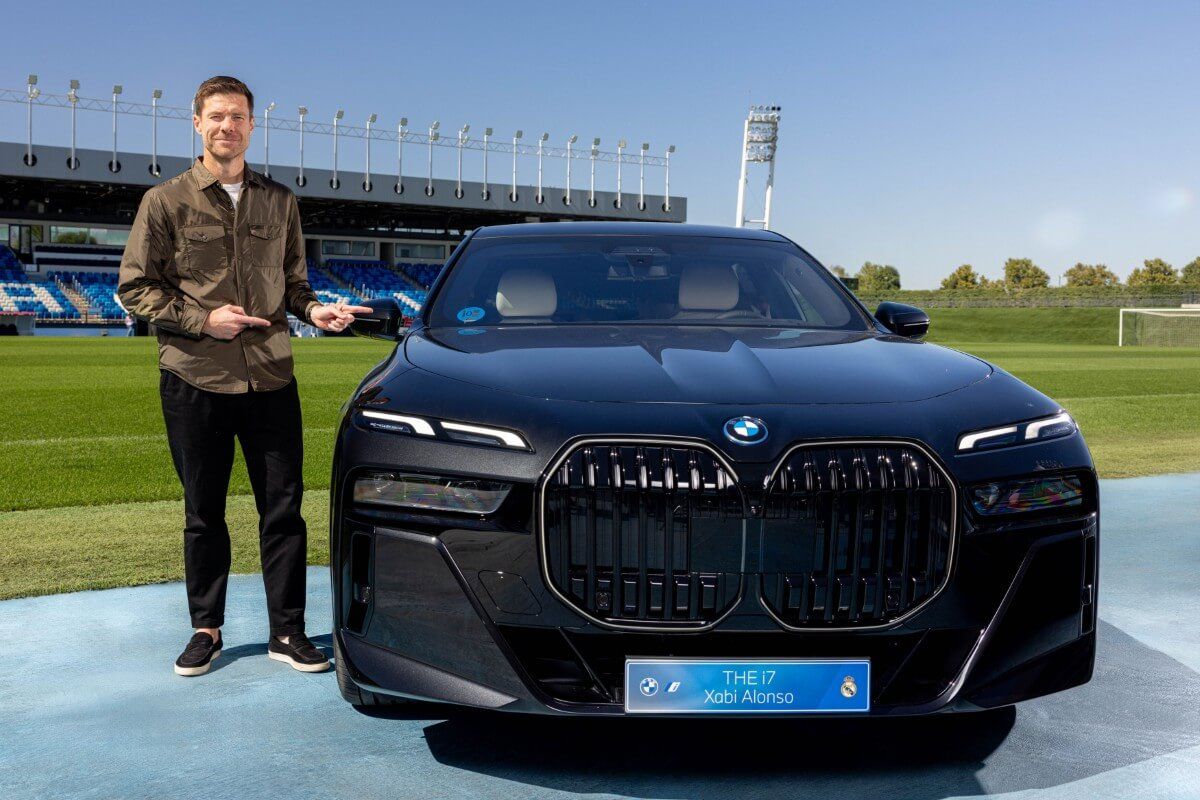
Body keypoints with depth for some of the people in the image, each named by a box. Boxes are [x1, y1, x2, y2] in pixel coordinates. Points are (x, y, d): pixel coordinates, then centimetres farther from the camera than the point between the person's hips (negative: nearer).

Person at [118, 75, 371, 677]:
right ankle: (206, 630, 24)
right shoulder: (166, 201, 2)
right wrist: (204, 320, -11)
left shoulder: (279, 201, 11)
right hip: (194, 380, -2)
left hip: (271, 378, 2)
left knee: (283, 508, 3)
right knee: (203, 513, 9)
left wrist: (314, 309, -5)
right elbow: (135, 289, 1)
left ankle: (287, 632, 14)